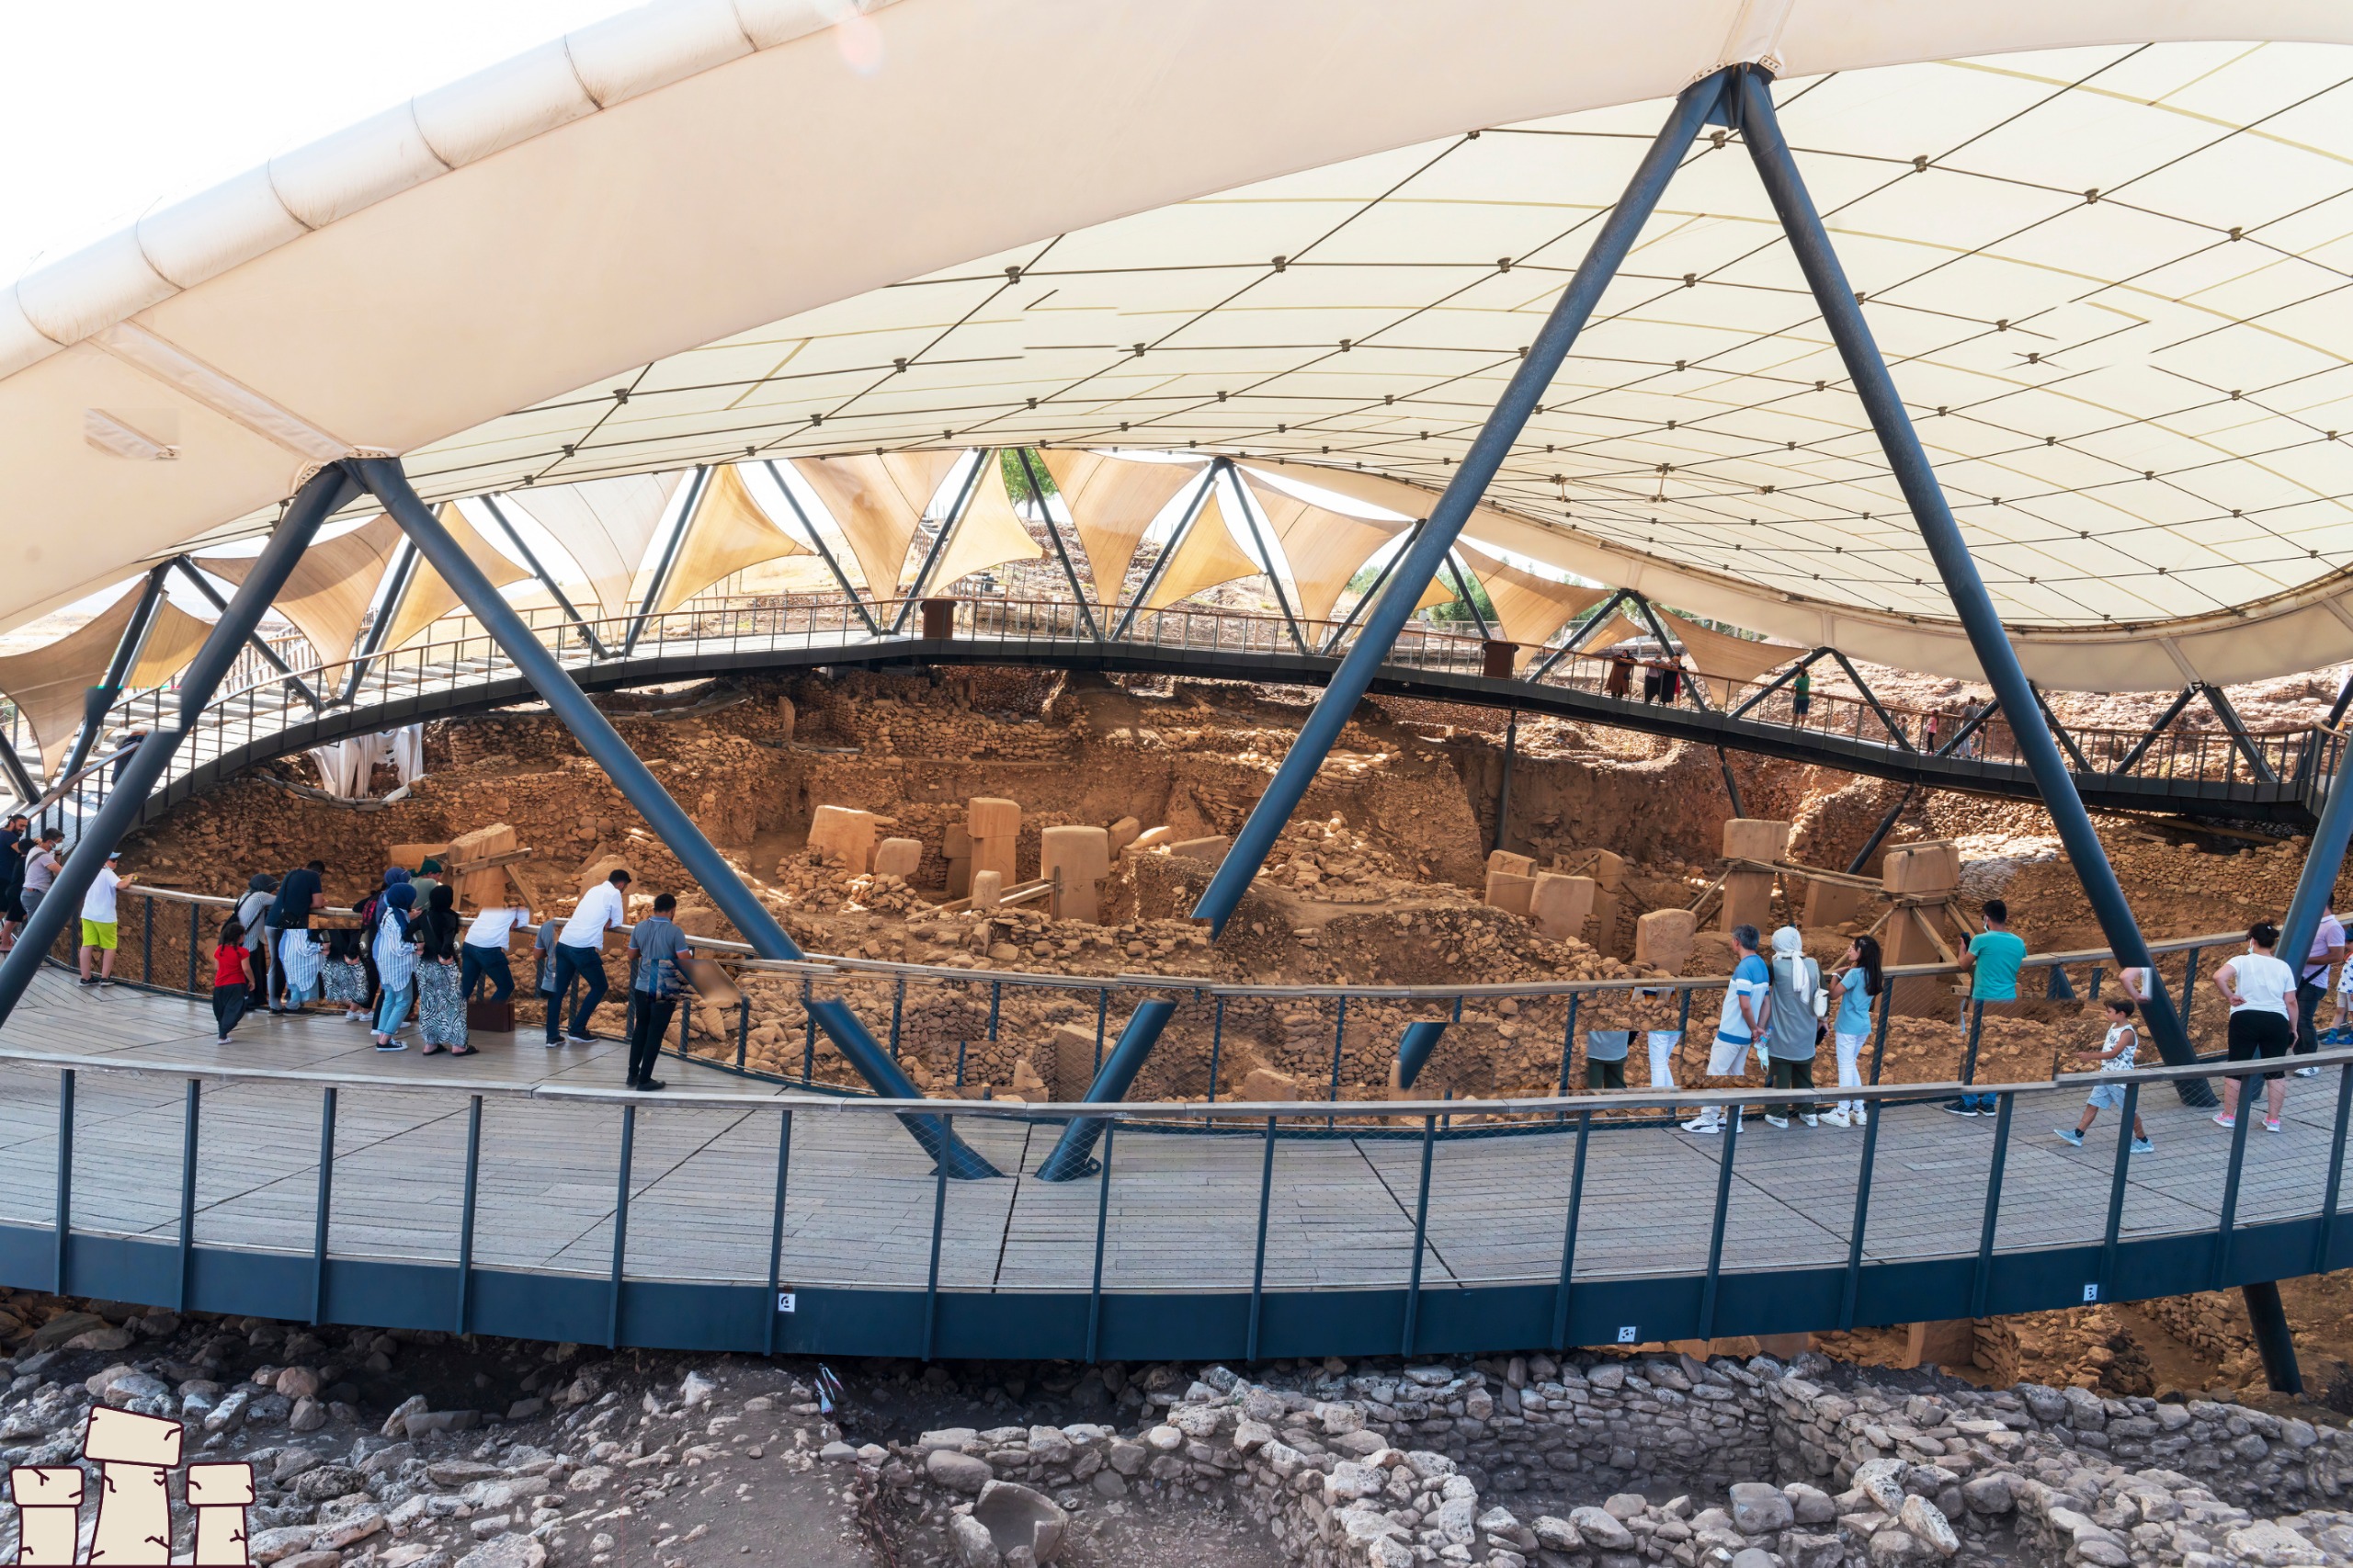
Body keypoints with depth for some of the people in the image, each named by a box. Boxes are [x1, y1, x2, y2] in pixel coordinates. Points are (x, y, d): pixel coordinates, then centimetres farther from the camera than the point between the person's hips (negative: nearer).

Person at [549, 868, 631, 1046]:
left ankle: (552, 1036, 12)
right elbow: (617, 925, 5)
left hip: (564, 943, 7)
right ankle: (578, 1031, 10)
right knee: (599, 987, 11)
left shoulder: (594, 889, 21)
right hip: (583, 948, -7)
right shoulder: (614, 894, -1)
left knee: (559, 989, 13)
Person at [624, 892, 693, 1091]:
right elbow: (686, 960, -16)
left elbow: (632, 953, 14)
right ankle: (644, 1079, 8)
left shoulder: (640, 927, 0)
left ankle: (633, 1074, 25)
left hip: (643, 987, 5)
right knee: (655, 1033, 4)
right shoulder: (675, 931, -16)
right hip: (666, 991, -5)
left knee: (640, 1029, 19)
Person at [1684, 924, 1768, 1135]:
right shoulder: (1762, 966, 9)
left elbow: (1745, 1005, -24)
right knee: (1736, 1075, 14)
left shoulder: (1744, 967, -21)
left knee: (1715, 1073, -1)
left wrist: (1754, 1028, -10)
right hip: (1744, 1034, 9)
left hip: (1731, 1032, -9)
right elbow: (1767, 1003, 10)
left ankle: (1709, 1120, 3)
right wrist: (1759, 1029, 3)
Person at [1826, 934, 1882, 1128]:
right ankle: (1858, 1110, 20)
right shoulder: (1875, 975, 6)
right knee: (1851, 1065, 19)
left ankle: (1842, 1114, 2)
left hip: (1848, 1027, -8)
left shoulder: (1855, 973, -17)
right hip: (1864, 1026, 8)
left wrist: (1839, 974, -2)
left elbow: (1835, 993, -14)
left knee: (1845, 1067, -2)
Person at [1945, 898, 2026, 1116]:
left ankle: (1969, 1102, 3)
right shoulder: (2019, 942, 6)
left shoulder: (1981, 940, -10)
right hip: (2009, 1002, 5)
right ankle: (1989, 1103, 13)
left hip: (1984, 1001, -5)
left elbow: (1964, 966, 4)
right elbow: (2021, 972, 20)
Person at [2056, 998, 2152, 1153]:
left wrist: (2092, 1056, -24)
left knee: (2130, 1110, 5)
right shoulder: (2114, 1027, 7)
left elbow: (2113, 1053, -27)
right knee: (2092, 1104, 7)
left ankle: (2143, 1141, 20)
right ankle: (2077, 1135, 9)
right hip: (2105, 1076, 9)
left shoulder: (2127, 1033, -20)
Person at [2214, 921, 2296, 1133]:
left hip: (2245, 1019, -2)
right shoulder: (2283, 967, 6)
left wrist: (2230, 996, -8)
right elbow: (2291, 1002, 5)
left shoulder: (2242, 961, -3)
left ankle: (2228, 1115, 15)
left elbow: (2218, 977, -22)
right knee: (2275, 1071, 12)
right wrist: (2293, 1028, 14)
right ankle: (2273, 1119, 17)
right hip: (2277, 1022, 3)